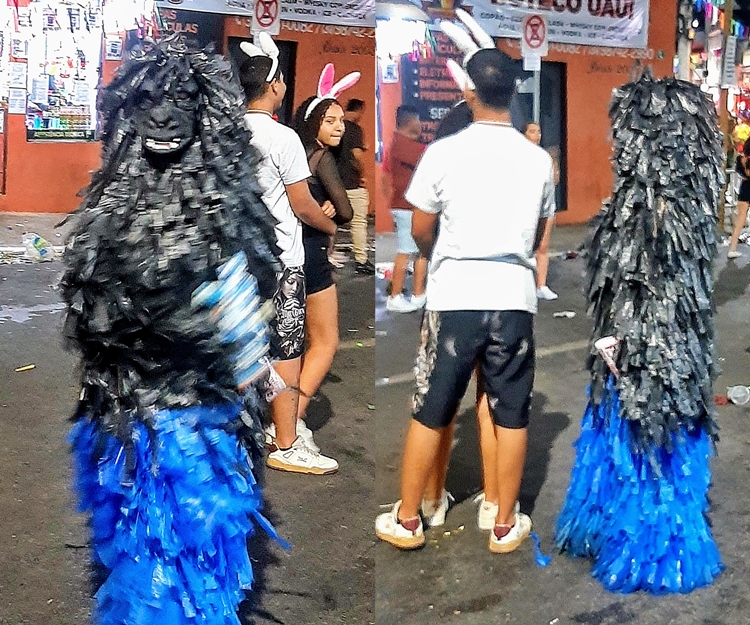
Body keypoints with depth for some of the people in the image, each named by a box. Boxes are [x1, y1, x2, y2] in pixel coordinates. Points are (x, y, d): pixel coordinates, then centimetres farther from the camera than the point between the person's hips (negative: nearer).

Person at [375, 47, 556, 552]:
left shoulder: (444, 152, -6)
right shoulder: (539, 160, 2)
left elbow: (421, 231, 3)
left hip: (455, 298, -2)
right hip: (514, 299, 2)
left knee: (430, 413, 9)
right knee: (512, 416, 12)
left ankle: (407, 520, 20)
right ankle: (506, 525, 22)